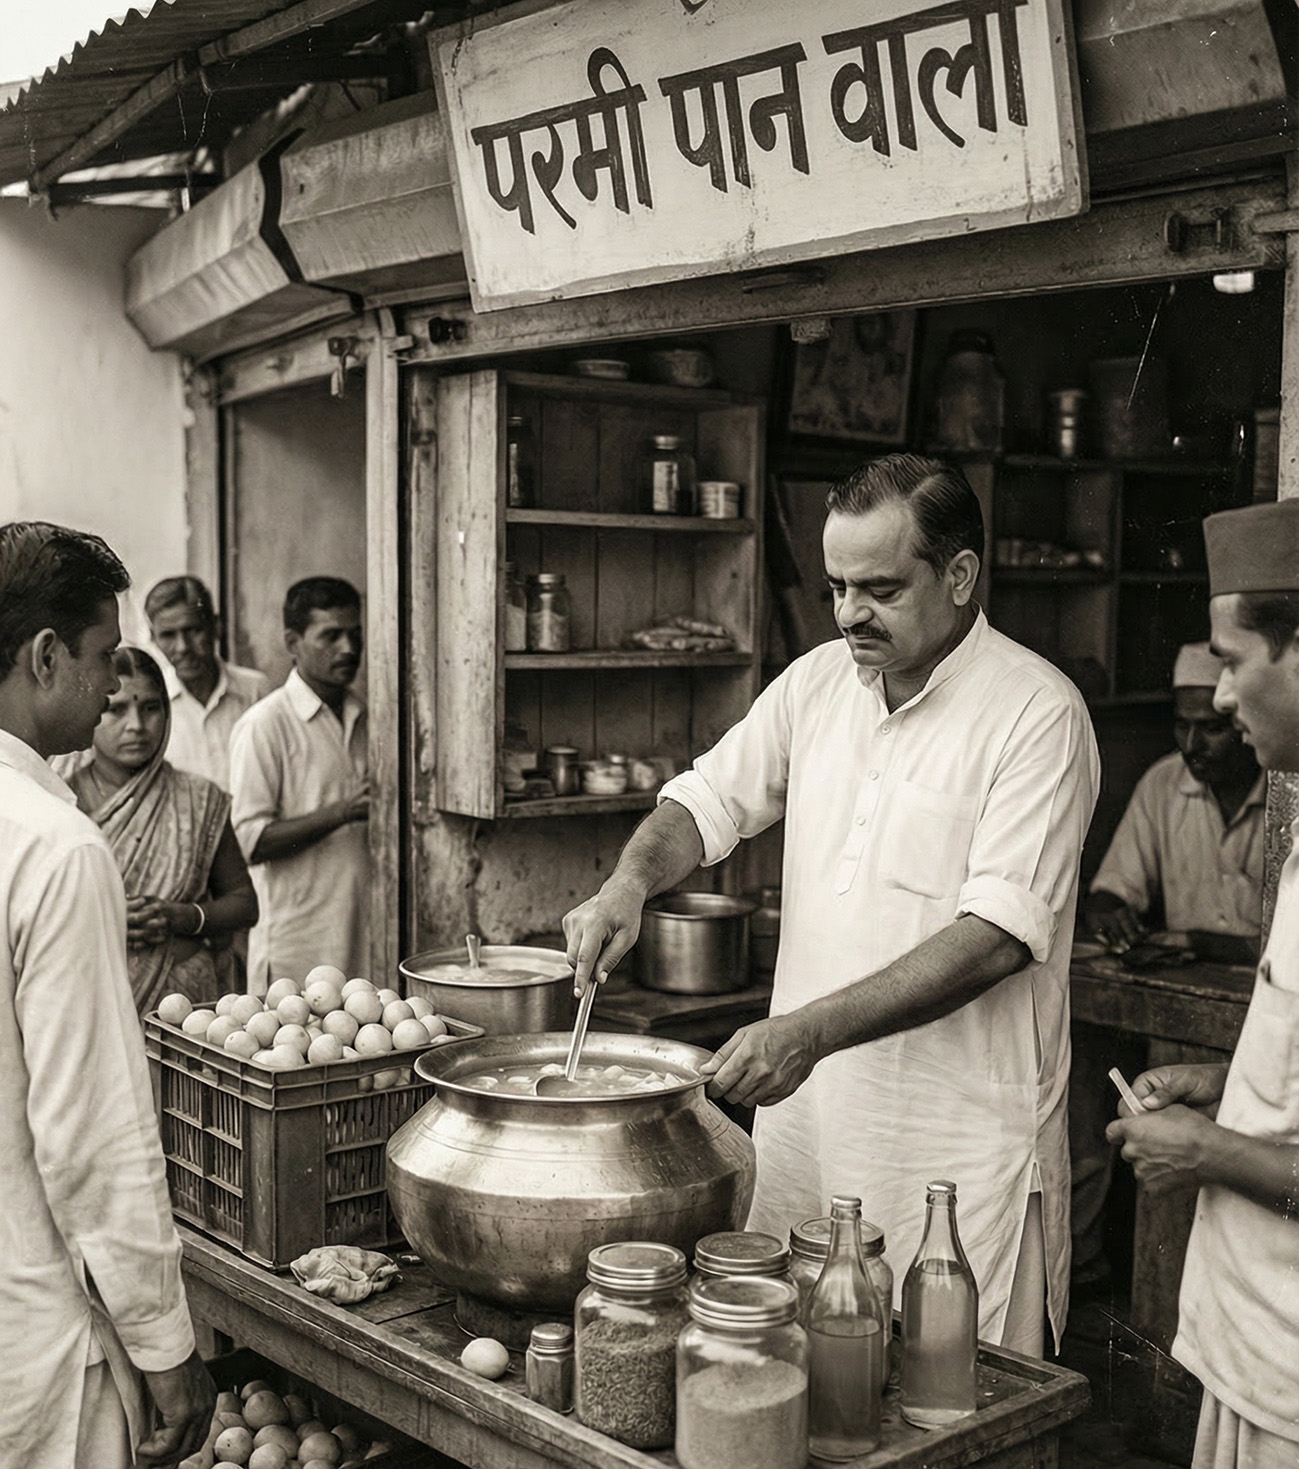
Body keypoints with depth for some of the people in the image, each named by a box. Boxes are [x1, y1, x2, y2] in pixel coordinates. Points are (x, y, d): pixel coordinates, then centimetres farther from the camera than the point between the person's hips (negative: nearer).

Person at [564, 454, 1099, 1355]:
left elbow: (996, 938, -20)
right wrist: (632, 879, -8)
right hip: (807, 1104, 5)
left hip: (960, 1141, -5)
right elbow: (709, 800, 14)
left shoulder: (1037, 713, -13)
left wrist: (812, 1031, -27)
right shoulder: (818, 682, 7)